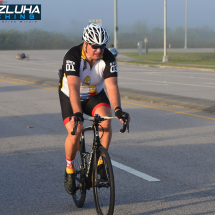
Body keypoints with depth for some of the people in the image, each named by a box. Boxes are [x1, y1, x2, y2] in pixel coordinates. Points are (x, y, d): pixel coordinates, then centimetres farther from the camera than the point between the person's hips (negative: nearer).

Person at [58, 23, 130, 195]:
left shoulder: (108, 58, -22)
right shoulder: (73, 56, -30)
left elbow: (112, 86, -31)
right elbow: (74, 87, -41)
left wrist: (118, 110, -47)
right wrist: (77, 113, -54)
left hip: (95, 94, 2)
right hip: (70, 96, -2)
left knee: (106, 121, -27)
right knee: (75, 132, -20)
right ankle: (70, 169, 5)